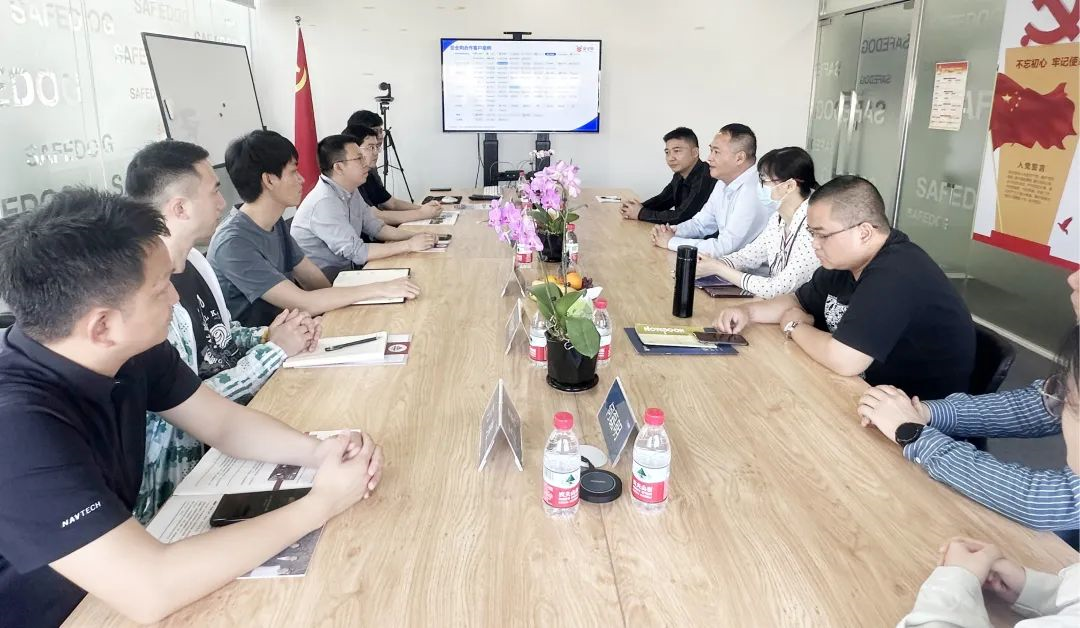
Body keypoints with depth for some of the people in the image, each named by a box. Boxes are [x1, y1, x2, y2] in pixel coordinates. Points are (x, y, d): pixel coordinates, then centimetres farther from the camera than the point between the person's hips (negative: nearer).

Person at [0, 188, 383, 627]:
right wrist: (321, 504, -27)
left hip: (112, 580, 6)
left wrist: (318, 451, -16)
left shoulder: (129, 349, -10)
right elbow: (151, 591, -35)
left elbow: (223, 421, 1)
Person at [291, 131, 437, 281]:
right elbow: (357, 252, -27)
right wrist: (410, 245, -22)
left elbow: (375, 227, 10)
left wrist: (414, 236, -6)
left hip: (346, 269, 8)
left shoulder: (350, 191, 4)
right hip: (322, 283, -8)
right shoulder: (325, 202, -25)